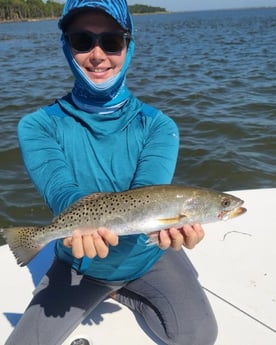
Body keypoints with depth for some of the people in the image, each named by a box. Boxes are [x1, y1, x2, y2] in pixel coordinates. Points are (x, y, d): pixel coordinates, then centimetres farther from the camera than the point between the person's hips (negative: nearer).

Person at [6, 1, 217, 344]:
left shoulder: (157, 126, -14)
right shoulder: (38, 126, -14)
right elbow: (59, 188, -31)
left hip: (147, 255, 0)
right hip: (78, 263, 1)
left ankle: (120, 292, 13)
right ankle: (104, 290, 19)